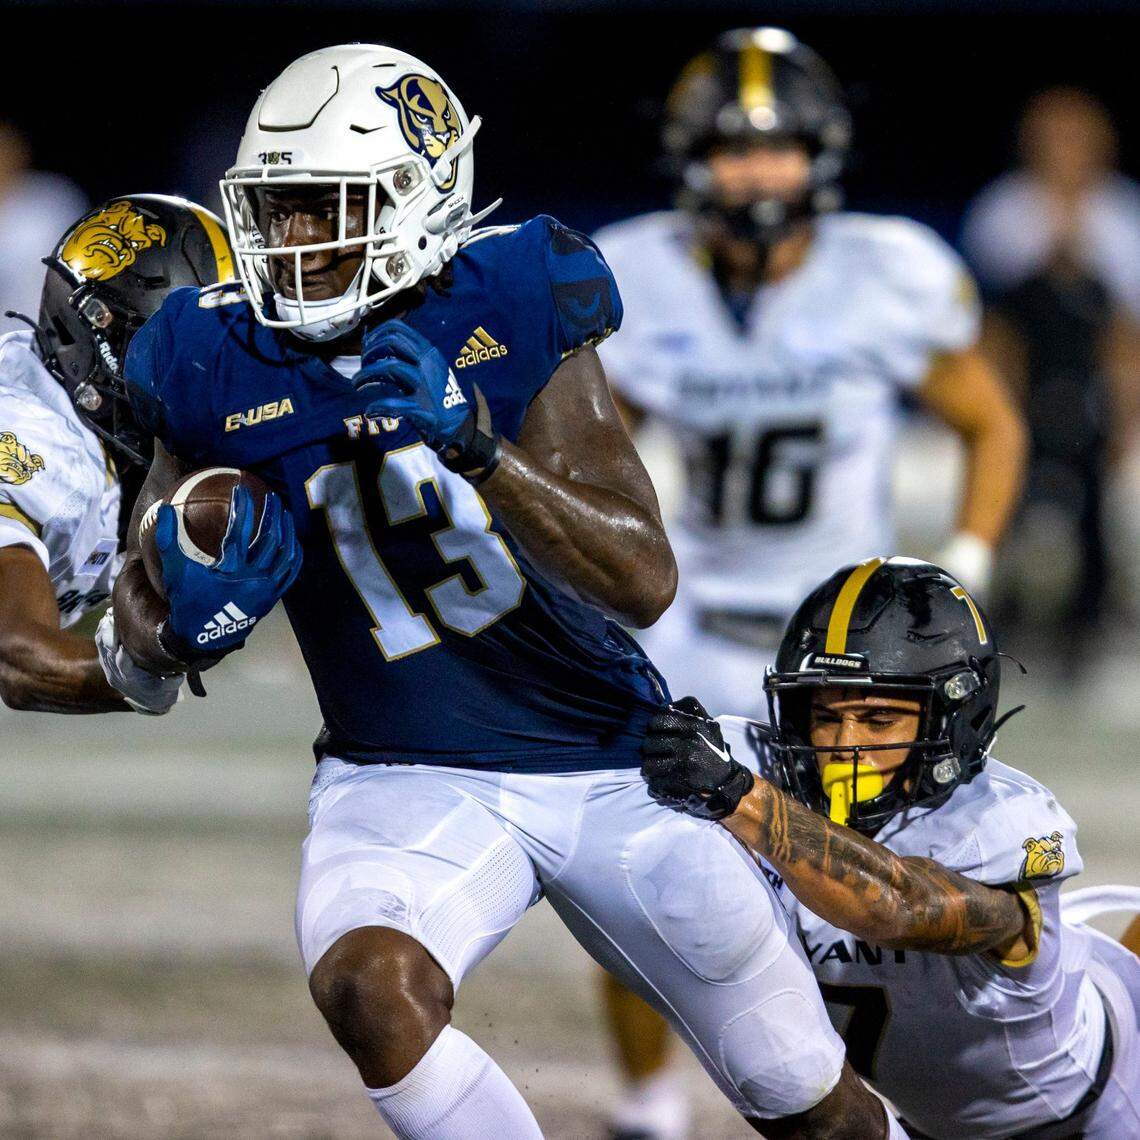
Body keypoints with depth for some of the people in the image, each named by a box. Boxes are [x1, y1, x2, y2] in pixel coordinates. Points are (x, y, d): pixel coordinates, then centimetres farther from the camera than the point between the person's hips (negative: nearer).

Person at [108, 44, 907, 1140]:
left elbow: (643, 583, -18)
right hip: (407, 788, 0)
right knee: (367, 988, -35)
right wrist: (185, 615, -19)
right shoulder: (227, 370, -7)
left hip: (609, 767, 0)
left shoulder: (509, 315, -12)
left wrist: (479, 451, -32)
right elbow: (145, 612, 6)